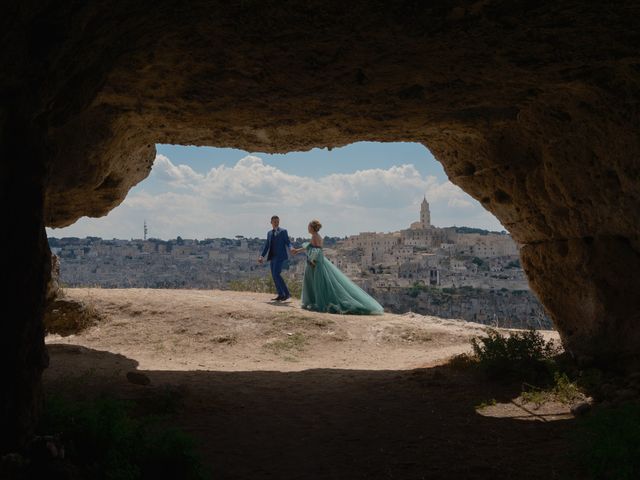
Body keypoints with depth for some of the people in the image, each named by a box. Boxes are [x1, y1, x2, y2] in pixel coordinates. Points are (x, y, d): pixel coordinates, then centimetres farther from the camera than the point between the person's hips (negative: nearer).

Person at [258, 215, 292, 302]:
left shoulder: (283, 231, 1)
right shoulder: (269, 233, 19)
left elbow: (288, 243, -5)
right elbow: (267, 246, 18)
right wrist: (262, 256, 9)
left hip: (280, 256, -7)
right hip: (272, 257, 7)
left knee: (276, 274, -17)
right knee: (274, 276, 3)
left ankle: (287, 293, -13)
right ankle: (281, 295, 7)